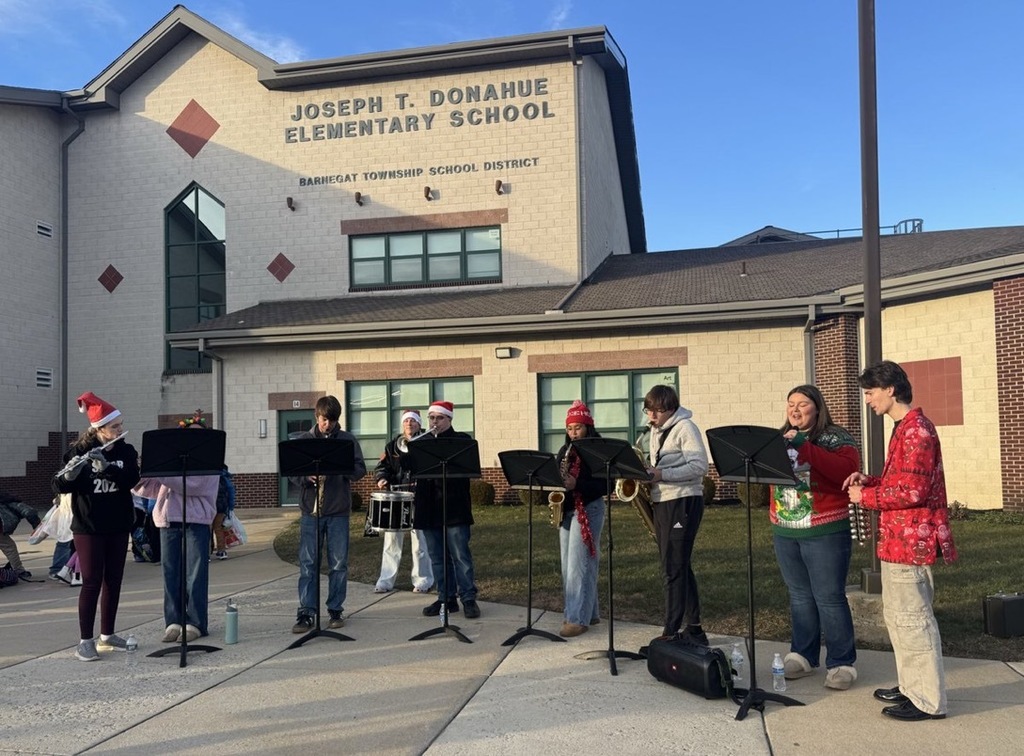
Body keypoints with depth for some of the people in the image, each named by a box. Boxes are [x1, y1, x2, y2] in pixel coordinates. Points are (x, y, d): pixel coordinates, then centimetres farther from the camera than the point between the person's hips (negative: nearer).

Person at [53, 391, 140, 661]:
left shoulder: (126, 451, 1)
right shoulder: (80, 451, -7)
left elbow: (131, 479, -15)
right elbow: (60, 487, -10)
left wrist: (105, 466, -29)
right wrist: (69, 474, -32)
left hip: (118, 527, 4)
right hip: (88, 527, -4)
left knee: (113, 581, 9)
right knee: (92, 582, -5)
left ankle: (107, 635, 20)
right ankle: (85, 641, 1)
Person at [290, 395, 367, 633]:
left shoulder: (348, 440, 5)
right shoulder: (303, 440, 7)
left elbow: (360, 469, 0)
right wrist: (306, 477, -16)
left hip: (338, 511, 0)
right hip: (310, 509, 0)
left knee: (338, 564, 6)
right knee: (307, 564, -1)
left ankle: (336, 610, 16)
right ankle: (306, 613, 3)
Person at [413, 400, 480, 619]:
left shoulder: (461, 440, 3)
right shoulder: (421, 441, 16)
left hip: (454, 509, -4)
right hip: (429, 510, 5)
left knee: (461, 556, -3)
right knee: (437, 557, 8)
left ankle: (469, 599, 2)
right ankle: (446, 598, 16)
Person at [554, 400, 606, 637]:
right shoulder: (565, 451, 15)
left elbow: (606, 484, -14)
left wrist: (577, 484, -24)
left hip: (588, 510, -8)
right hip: (567, 511, 8)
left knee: (579, 565, -10)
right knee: (569, 565, 9)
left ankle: (579, 618, -7)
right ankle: (588, 611, 19)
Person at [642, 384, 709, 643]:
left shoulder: (685, 427, -10)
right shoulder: (655, 431, 16)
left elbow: (699, 466, -18)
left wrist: (662, 474, -23)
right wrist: (647, 471, 1)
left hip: (683, 502, -9)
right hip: (661, 503, 9)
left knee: (673, 569, -8)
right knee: (680, 568, 13)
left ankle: (672, 632, -3)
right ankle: (693, 628, 21)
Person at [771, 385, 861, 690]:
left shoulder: (836, 438, -3)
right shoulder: (781, 439, 13)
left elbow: (847, 470, -21)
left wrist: (805, 446, -24)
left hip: (825, 532, -5)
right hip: (785, 532, 5)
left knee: (829, 598, -3)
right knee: (800, 596, 12)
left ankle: (842, 663, 5)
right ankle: (803, 655, 22)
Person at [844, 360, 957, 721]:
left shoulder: (916, 430, -17)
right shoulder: (904, 428, 16)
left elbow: (913, 491, -22)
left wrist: (865, 496, -13)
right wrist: (869, 481, 6)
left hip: (911, 541, -11)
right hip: (898, 540, 11)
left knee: (912, 618, -4)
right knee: (898, 615, 18)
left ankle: (929, 700, 5)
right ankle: (911, 686, 29)